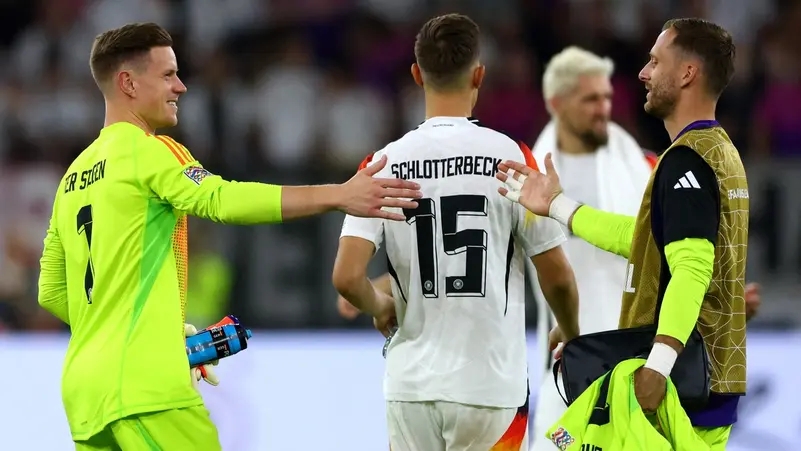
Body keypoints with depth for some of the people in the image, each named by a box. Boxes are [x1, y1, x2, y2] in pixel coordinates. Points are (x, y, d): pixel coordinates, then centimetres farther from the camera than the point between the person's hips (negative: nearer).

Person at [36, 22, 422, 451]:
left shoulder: (75, 175, 19)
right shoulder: (143, 149, -5)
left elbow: (51, 292, 22)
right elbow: (221, 200, -21)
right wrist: (338, 195, -25)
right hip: (143, 384, -9)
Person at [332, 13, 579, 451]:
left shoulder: (385, 165, -2)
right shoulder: (511, 157, -6)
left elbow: (347, 278, -9)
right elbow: (556, 276, -2)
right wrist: (571, 336, 18)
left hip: (412, 384, 2)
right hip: (492, 382, -2)